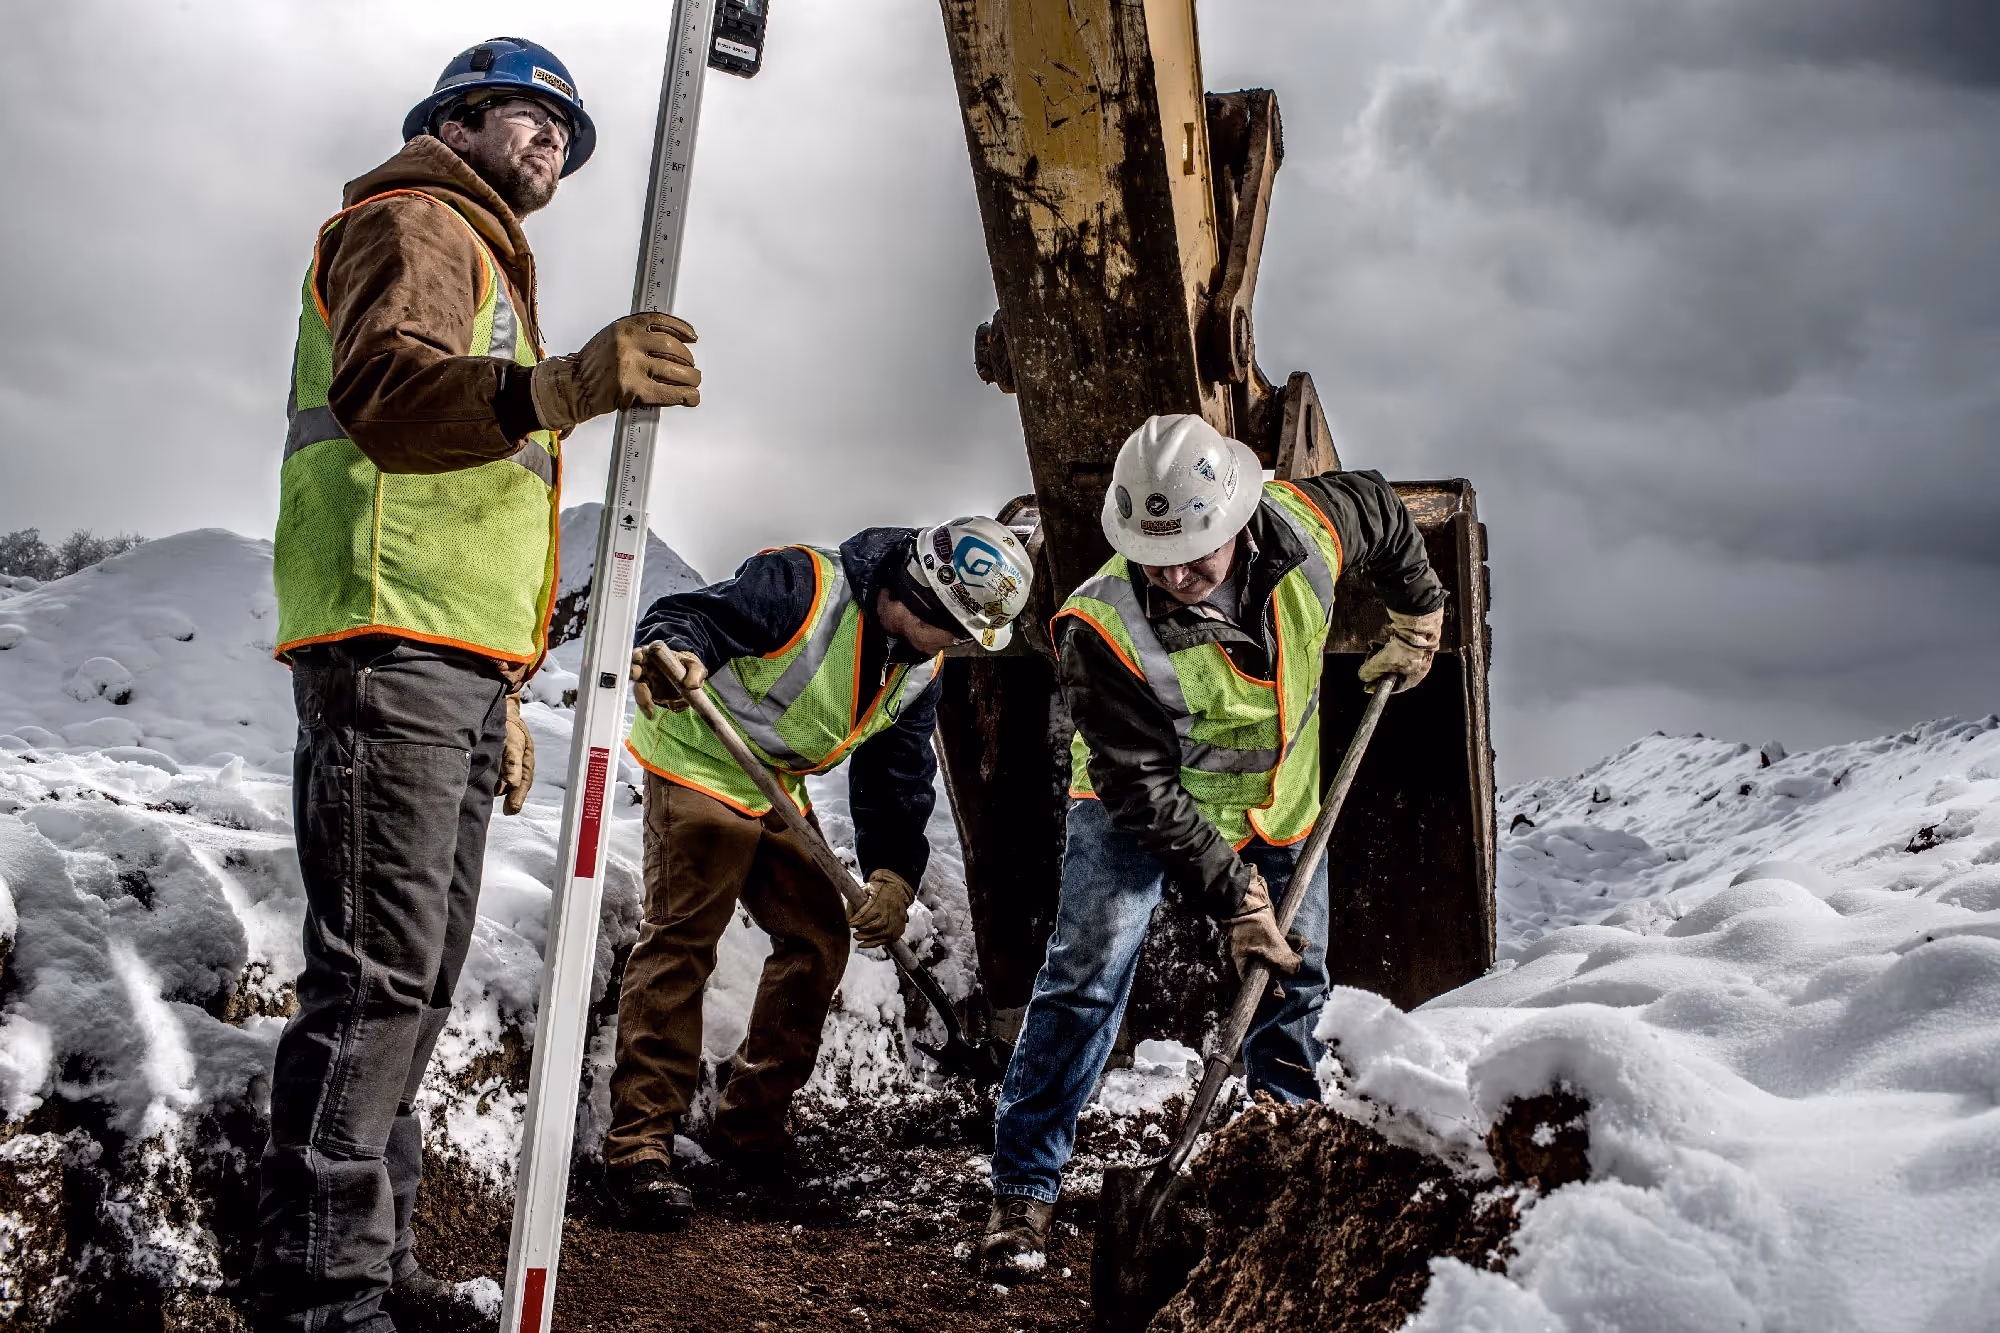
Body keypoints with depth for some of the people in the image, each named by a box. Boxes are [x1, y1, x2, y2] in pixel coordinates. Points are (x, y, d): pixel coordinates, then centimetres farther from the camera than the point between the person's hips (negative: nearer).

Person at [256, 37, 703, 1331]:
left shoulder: (488, 265, 32)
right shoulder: (413, 222, 2)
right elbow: (382, 387, -22)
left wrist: (504, 694, 26)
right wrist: (560, 387, -40)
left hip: (458, 668, 10)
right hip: (389, 651, -10)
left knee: (416, 982, 9)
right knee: (376, 977, -13)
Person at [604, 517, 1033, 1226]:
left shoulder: (919, 671, 1)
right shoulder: (804, 586, -24)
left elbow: (899, 779, 5)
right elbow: (695, 614, -30)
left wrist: (894, 872, -8)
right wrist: (676, 650, -54)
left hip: (779, 797, 8)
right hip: (700, 769, -8)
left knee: (819, 939, 7)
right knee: (681, 940, -15)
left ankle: (749, 1126, 20)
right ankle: (638, 1144, -9)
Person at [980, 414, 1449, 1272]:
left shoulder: (1304, 525, -25)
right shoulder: (1104, 629, -35)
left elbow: (1382, 511, 1)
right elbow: (1144, 791, -29)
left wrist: (1418, 614, 9)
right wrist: (1231, 898, -28)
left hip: (1276, 803, 4)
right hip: (1138, 808, -4)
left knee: (1296, 983, 12)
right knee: (1087, 978, -13)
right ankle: (1021, 1190, -3)